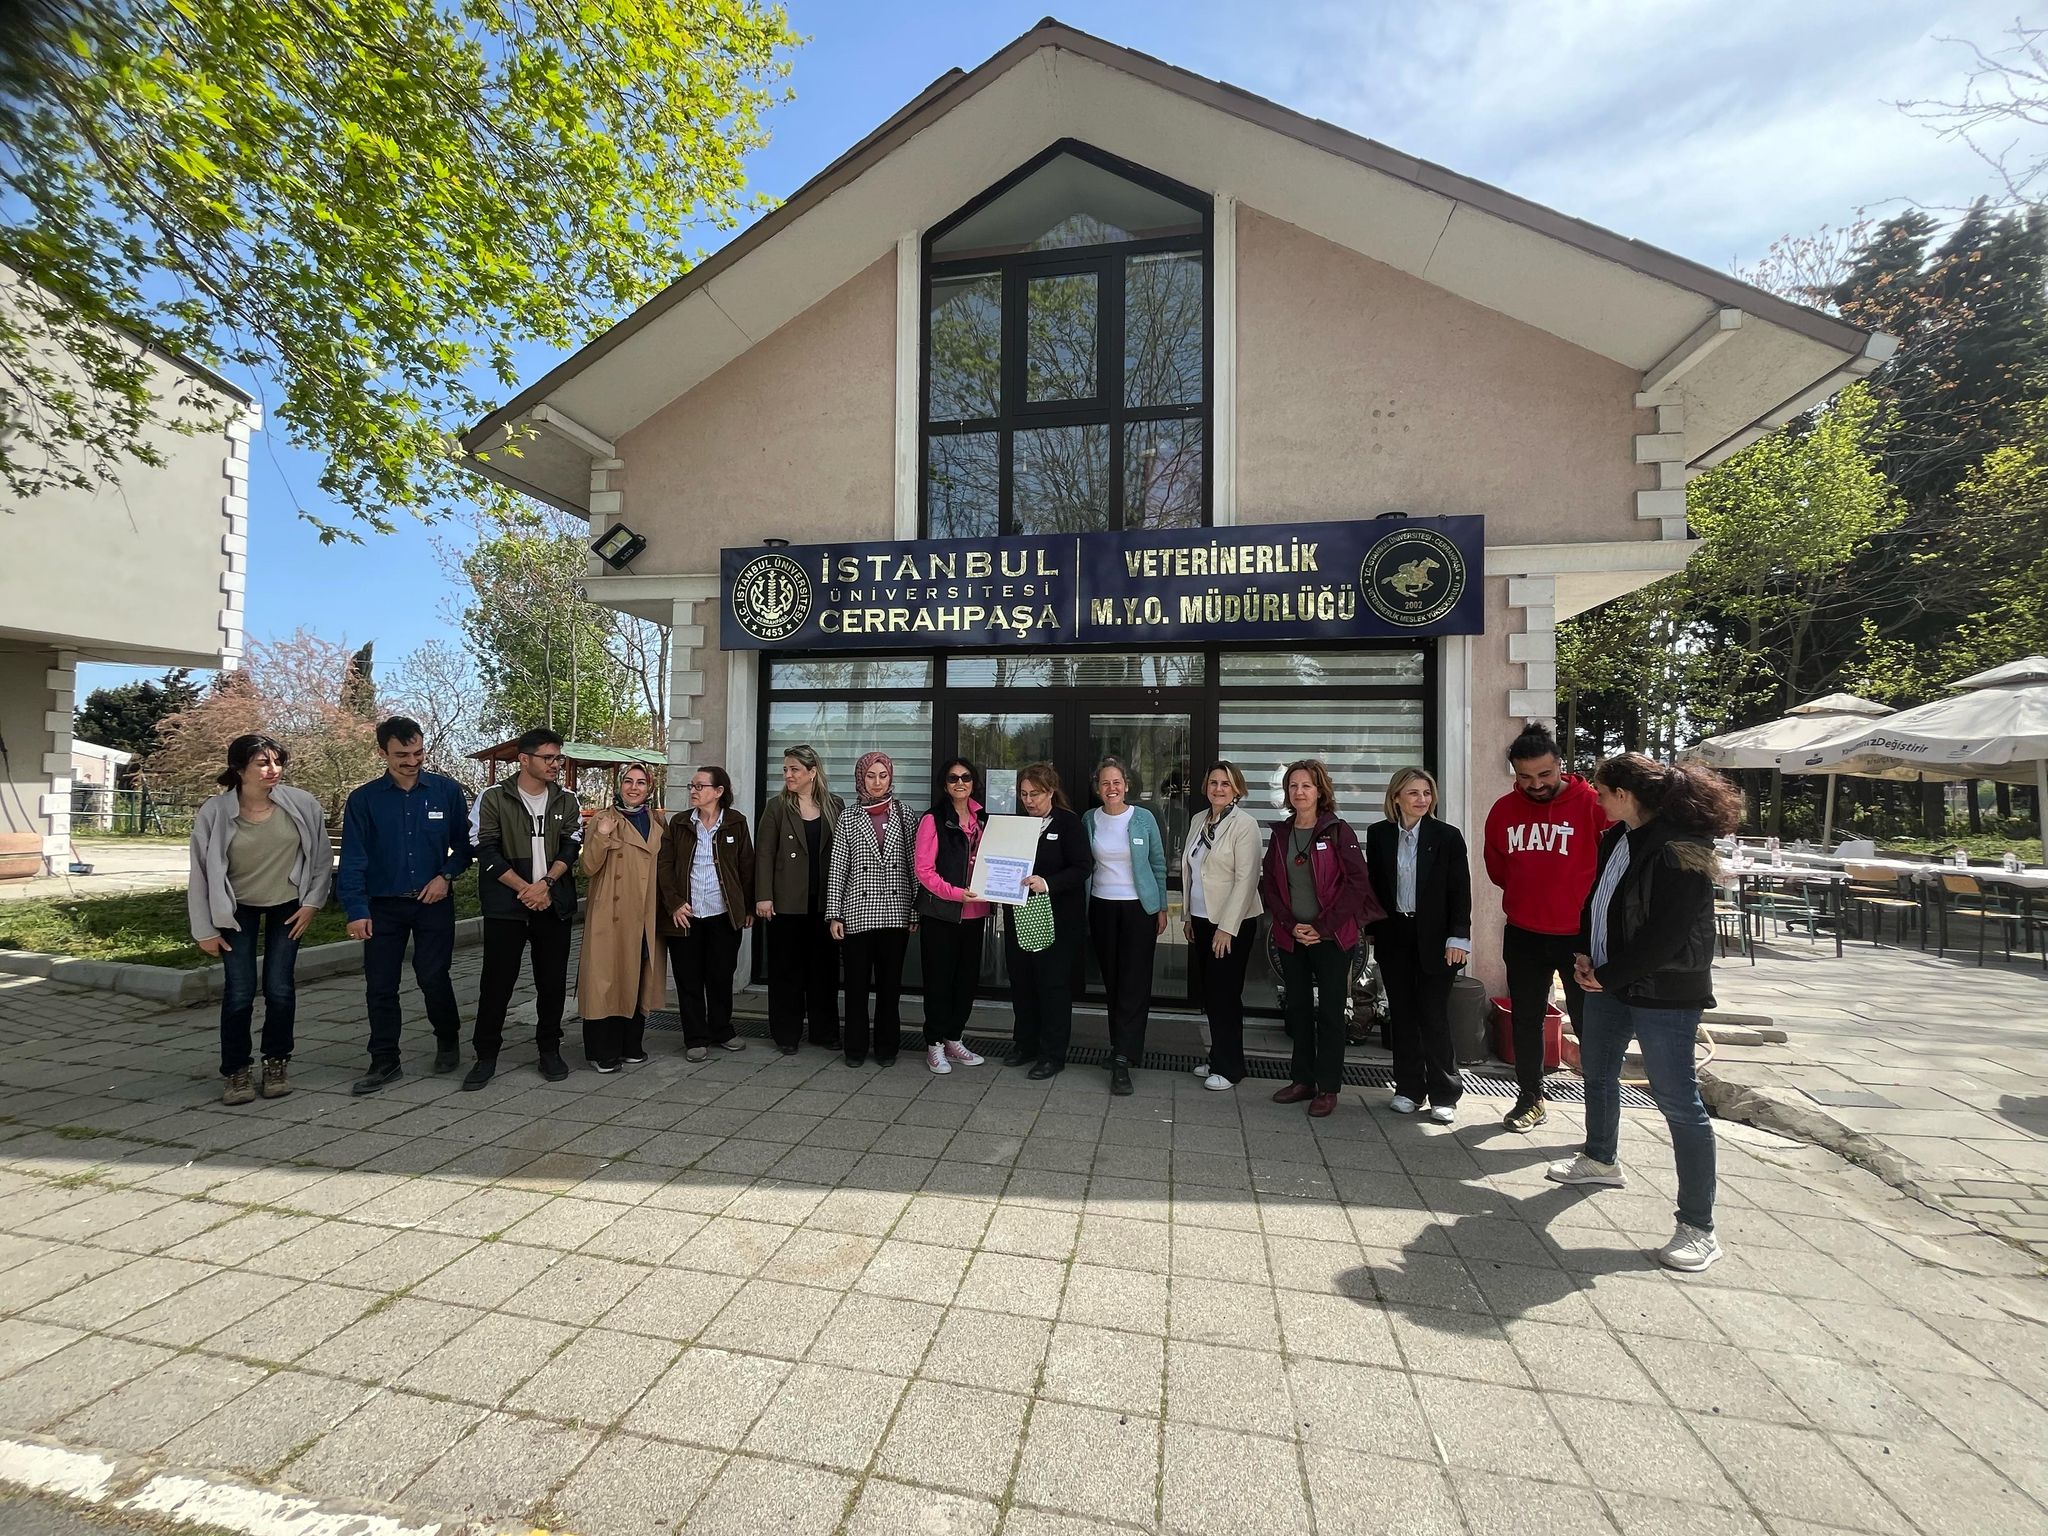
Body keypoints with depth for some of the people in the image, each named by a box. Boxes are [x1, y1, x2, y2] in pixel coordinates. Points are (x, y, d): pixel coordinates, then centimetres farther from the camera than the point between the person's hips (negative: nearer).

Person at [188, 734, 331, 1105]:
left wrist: (312, 902, -3)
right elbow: (201, 872, -6)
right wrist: (205, 929, -3)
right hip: (238, 909, 0)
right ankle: (236, 1071, 14)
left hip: (288, 906, 0)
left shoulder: (301, 805, -14)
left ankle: (276, 1063, 18)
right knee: (239, 992, -4)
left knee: (279, 988, -1)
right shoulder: (215, 813, -15)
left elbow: (322, 856, -2)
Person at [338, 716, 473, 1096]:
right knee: (380, 986, 4)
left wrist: (447, 875, -10)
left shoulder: (447, 791, -2)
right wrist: (357, 910, -9)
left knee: (433, 978, -1)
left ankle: (448, 1040, 24)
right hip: (383, 906, 1)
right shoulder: (363, 799, -1)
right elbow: (353, 858, -3)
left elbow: (463, 843, 6)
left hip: (433, 903, -1)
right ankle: (384, 1062, 18)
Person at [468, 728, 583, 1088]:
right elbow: (487, 852, -6)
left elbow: (571, 848, 2)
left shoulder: (567, 801, 8)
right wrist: (525, 889, -12)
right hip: (506, 905, -2)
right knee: (496, 981, 2)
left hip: (554, 905, 3)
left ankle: (550, 1050, 19)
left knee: (553, 980, 7)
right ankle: (486, 1056, 15)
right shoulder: (493, 799, -1)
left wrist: (545, 884, -13)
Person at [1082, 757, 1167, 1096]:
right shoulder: (1089, 820, 1)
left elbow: (1158, 865, 3)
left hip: (1139, 908, -2)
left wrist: (1162, 908, 3)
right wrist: (1081, 910, 7)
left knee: (1134, 984, -6)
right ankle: (1124, 1047, 24)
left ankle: (1122, 1059, -4)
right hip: (1102, 907, 2)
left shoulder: (1144, 818, -4)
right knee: (1111, 981, 9)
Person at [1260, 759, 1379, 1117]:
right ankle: (1303, 1080, 24)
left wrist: (1322, 927, -13)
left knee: (1329, 1011, 2)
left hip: (1331, 937, -4)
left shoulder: (1338, 831, -7)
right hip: (1291, 937, 5)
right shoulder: (1281, 833, 7)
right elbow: (1269, 884, 8)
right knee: (1298, 1009, 12)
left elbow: (1357, 883, -11)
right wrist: (1290, 924, -5)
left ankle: (1328, 1087, 14)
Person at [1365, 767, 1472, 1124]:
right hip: (1393, 936, 3)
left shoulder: (1447, 836, -4)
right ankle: (1409, 1088, 21)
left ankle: (1444, 1095, 14)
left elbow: (1460, 891, -5)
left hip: (1434, 938, -3)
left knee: (1434, 1015, 1)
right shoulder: (1378, 834, 2)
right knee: (1401, 1013, 10)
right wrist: (1372, 928, 4)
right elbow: (1373, 884, 7)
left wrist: (1458, 937, -10)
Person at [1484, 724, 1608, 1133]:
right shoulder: (1503, 810, 0)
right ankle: (1530, 1099, 29)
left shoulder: (1593, 804, -14)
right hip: (1523, 934, 4)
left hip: (1580, 934, -4)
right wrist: (1530, 894, 9)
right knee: (1526, 1019, 14)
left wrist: (1590, 907, -2)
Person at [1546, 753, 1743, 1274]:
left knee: (1678, 1102, -2)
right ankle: (1601, 1159, 45)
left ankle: (1699, 1228, 9)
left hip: (1664, 995, -9)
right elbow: (1597, 898, 14)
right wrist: (1584, 953, 0)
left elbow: (1663, 939, -24)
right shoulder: (1618, 838, 4)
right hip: (1610, 983, 10)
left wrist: (1607, 975, -15)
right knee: (1597, 1073, 23)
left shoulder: (1679, 854, -23)